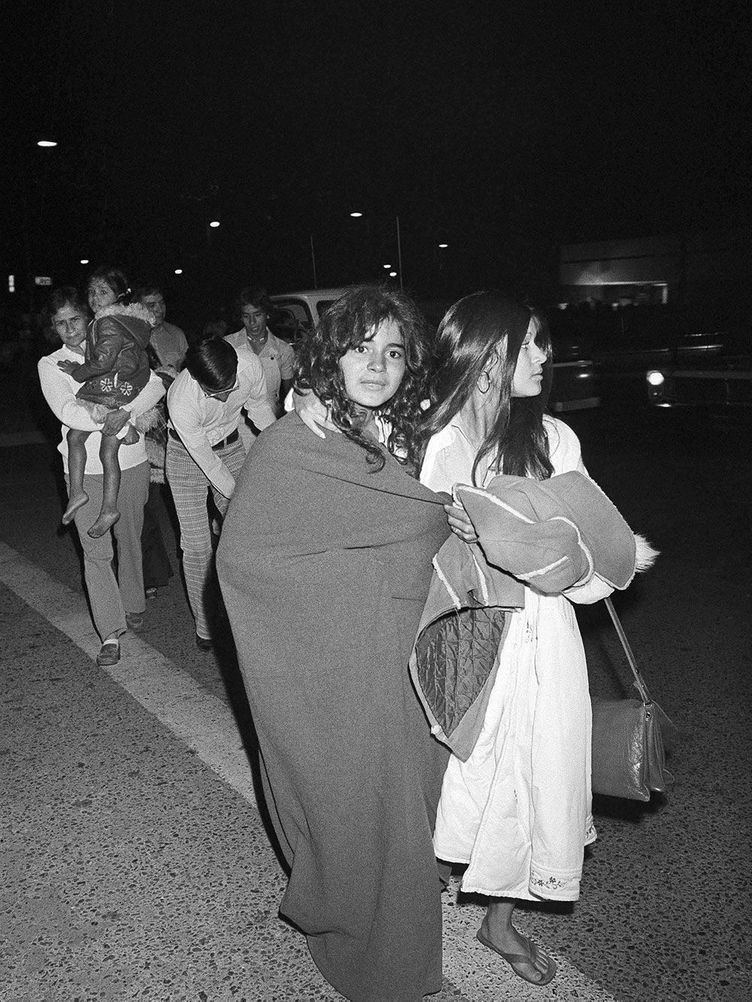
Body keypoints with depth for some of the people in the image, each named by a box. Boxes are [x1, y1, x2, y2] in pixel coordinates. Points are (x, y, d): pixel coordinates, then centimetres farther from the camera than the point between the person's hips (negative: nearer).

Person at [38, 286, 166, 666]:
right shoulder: (50, 365, 3)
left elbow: (155, 384, -7)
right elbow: (66, 410, -13)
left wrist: (126, 413, -23)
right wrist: (106, 423, -28)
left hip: (130, 462, 1)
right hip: (86, 468, -1)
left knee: (130, 539, 15)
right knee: (95, 551, -5)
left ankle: (132, 606, 36)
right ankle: (111, 634, -2)